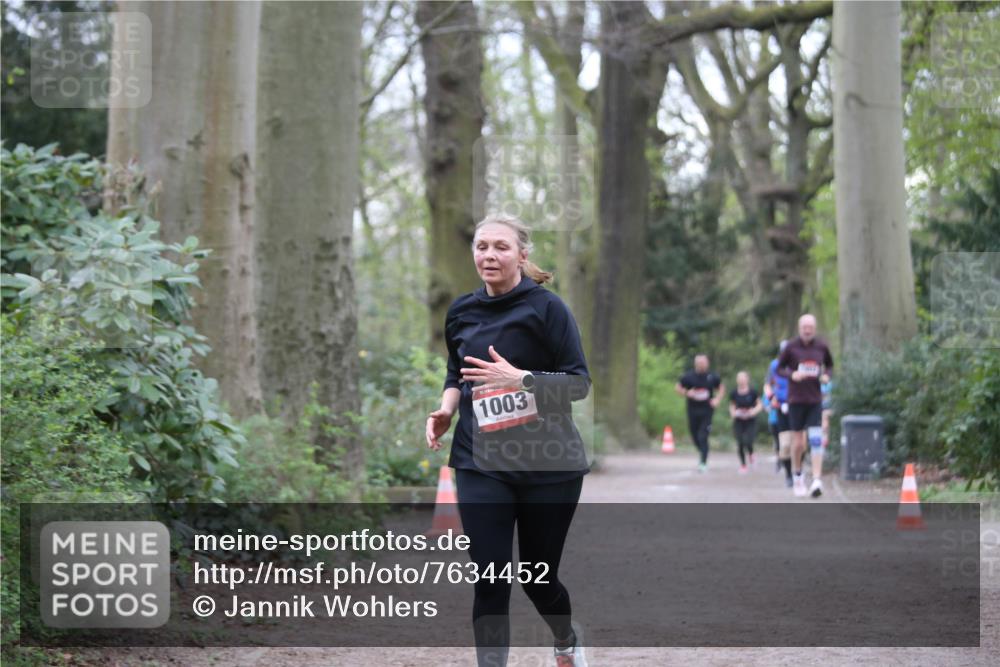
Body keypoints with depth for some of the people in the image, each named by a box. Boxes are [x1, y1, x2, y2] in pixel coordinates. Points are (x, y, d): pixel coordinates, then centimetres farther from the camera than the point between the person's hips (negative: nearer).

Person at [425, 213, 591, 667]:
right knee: (489, 581, -8)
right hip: (481, 464, 3)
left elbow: (579, 382, -10)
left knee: (538, 578, 10)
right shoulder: (462, 312, 7)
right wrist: (445, 410, 1)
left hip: (549, 464, -3)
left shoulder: (546, 307, -8)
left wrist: (518, 378, -24)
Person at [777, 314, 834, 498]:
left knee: (816, 440, -11)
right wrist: (792, 375, -16)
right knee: (798, 443, 5)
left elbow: (829, 364, 17)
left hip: (815, 400, 1)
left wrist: (826, 376, -5)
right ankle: (798, 477, 27)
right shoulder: (791, 346, -4)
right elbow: (780, 368, 4)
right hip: (796, 400, -1)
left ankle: (817, 480, -14)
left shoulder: (821, 346, 1)